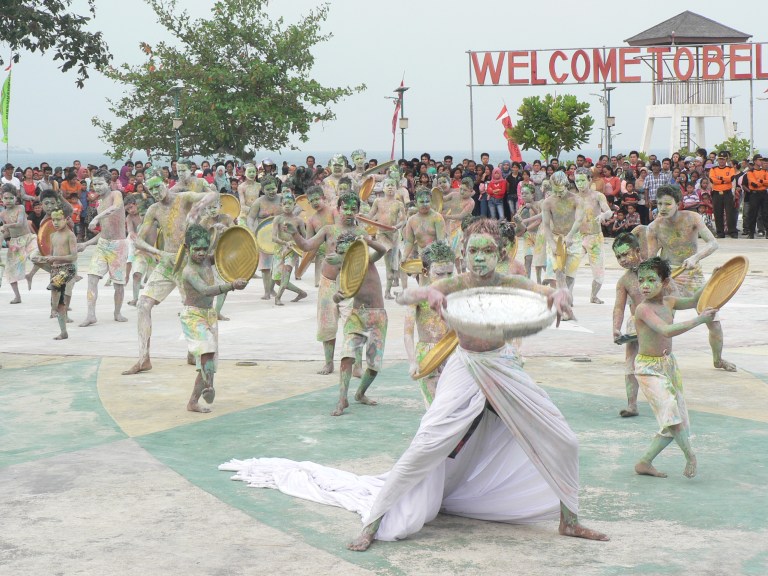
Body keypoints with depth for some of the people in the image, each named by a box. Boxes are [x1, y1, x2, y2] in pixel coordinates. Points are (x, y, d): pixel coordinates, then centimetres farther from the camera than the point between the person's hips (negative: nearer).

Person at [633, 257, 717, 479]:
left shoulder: (669, 302, 1)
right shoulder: (643, 309, -21)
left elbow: (693, 301, 21)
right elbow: (666, 330, -34)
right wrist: (699, 320, -34)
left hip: (668, 363, 7)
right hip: (648, 368, -7)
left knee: (673, 424, 7)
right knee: (668, 407, -24)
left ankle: (644, 462, 17)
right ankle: (690, 455, -4)